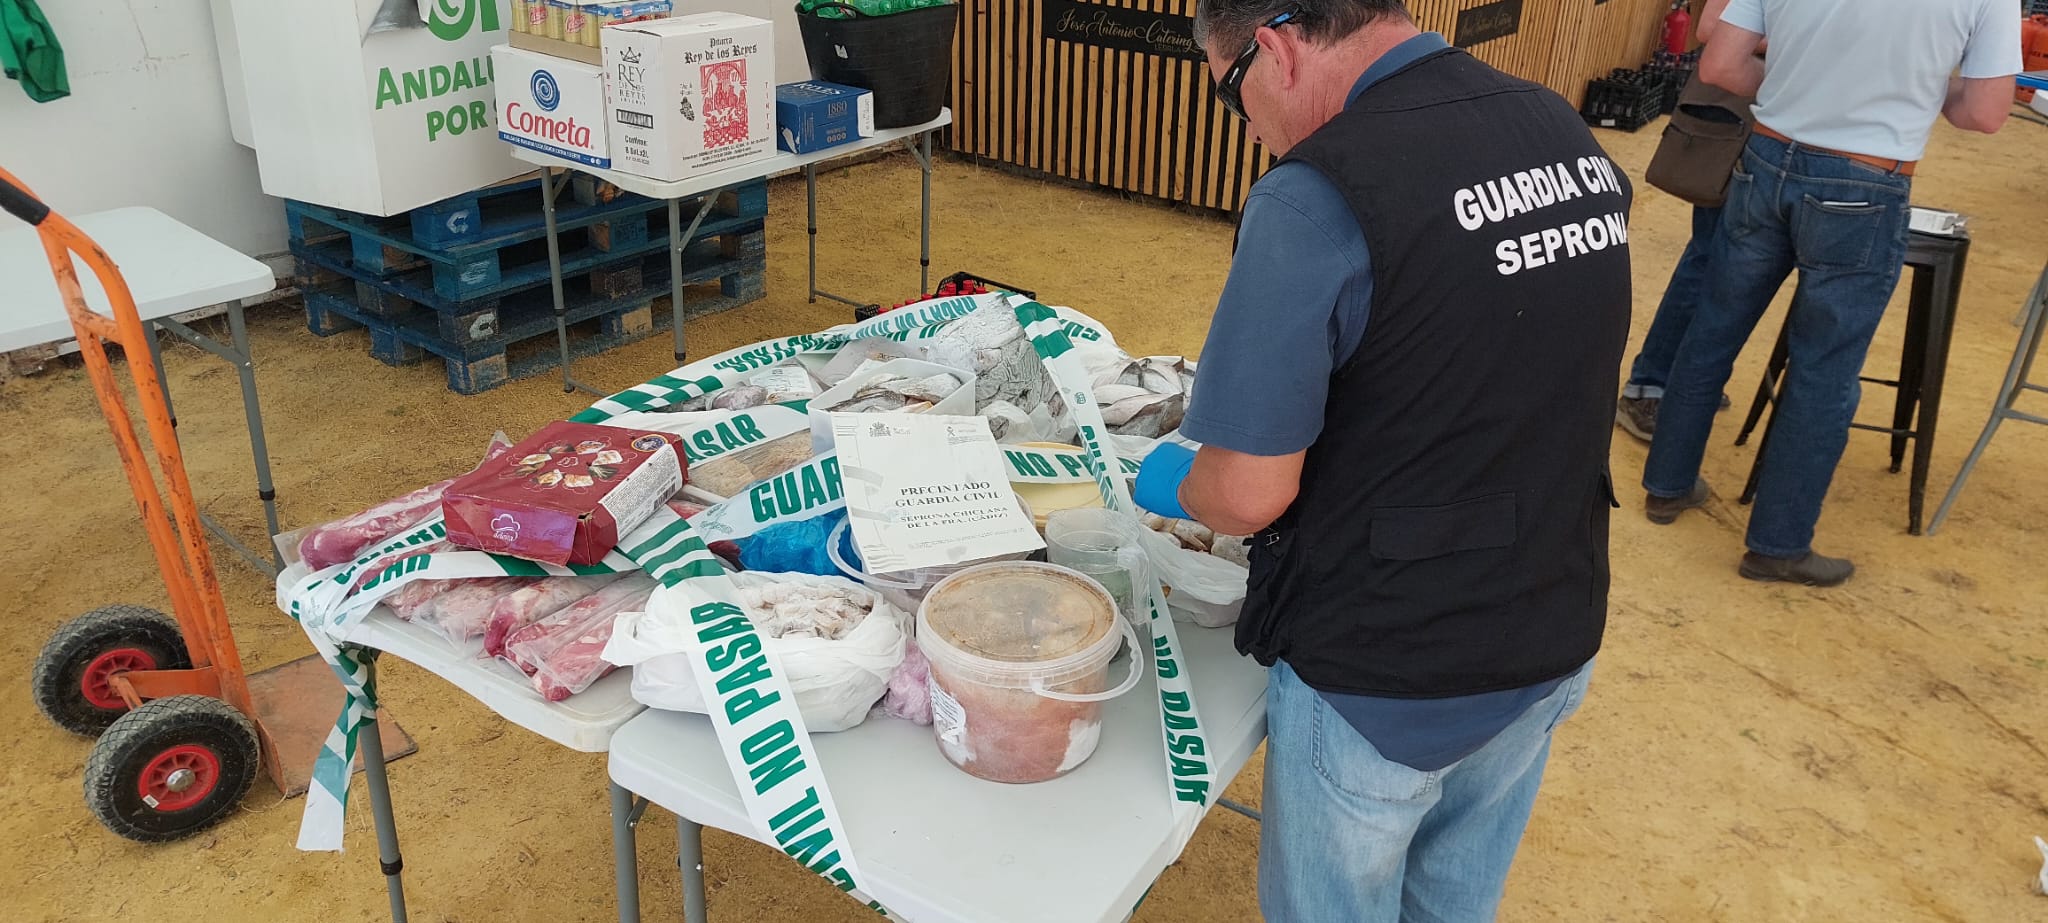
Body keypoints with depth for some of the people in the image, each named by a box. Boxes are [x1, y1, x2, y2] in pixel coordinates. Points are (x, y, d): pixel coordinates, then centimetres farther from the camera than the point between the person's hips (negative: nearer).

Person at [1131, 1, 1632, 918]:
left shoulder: (1317, 198, -26)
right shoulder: (1573, 139, -1)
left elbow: (1248, 493, -22)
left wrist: (1168, 482, 0)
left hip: (1380, 687, -6)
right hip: (1551, 651, 7)